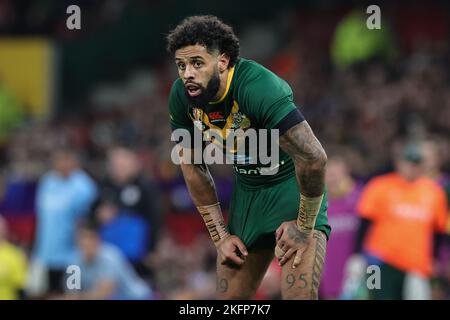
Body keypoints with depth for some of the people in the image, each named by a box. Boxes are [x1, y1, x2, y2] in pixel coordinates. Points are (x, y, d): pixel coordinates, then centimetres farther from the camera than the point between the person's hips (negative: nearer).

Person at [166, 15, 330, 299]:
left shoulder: (259, 88, -30)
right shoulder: (181, 96, -10)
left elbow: (313, 158, -32)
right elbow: (194, 169, 4)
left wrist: (305, 226, -23)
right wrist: (220, 235, 2)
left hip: (293, 185, -6)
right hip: (247, 189, 6)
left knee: (300, 295, -23)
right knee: (230, 299, 7)